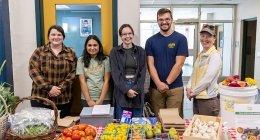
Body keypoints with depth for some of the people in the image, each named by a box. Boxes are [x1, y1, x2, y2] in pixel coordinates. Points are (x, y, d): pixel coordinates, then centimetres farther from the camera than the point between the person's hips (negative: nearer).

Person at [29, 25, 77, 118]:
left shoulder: (70, 53, 6)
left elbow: (73, 72, -1)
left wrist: (61, 88, -13)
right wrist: (49, 88, -15)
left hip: (63, 99, 1)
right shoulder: (39, 52, 3)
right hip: (41, 98, -1)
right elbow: (33, 71, -6)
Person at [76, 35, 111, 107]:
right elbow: (82, 81, -2)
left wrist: (101, 100, -10)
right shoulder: (81, 60, 2)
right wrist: (89, 100, -9)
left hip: (104, 98, 0)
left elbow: (106, 81, -3)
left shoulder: (105, 59, 1)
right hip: (86, 99, 0)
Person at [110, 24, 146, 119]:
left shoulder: (140, 51, 7)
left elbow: (143, 72, 1)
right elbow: (115, 73, -5)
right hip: (121, 91, -1)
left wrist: (136, 88, -11)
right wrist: (126, 89, -14)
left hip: (137, 91, 1)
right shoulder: (114, 52, 3)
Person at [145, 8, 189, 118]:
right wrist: (159, 83, -13)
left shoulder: (180, 39, 1)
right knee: (157, 119, 8)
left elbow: (179, 64, -6)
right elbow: (150, 65, 0)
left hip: (175, 88, -2)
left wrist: (166, 83, -11)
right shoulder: (151, 41, 7)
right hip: (155, 88, 2)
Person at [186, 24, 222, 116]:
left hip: (208, 100, -7)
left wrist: (193, 91, -9)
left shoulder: (215, 55, -11)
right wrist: (189, 88, -3)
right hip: (196, 99, 7)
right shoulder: (200, 55, 12)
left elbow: (208, 79, -17)